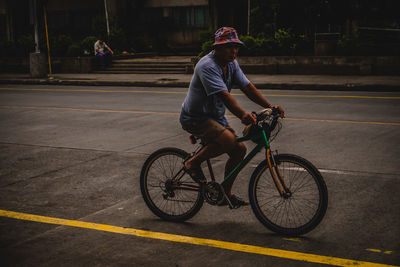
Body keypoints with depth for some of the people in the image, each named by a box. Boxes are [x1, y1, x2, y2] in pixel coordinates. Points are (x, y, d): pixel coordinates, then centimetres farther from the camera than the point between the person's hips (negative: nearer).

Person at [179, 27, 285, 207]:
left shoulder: (231, 64, 4)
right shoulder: (207, 65, -24)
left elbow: (247, 86, 0)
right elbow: (223, 94, -35)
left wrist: (270, 107, -11)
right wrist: (242, 115, -47)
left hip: (215, 117, 9)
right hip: (195, 117, -9)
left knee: (239, 150, 1)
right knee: (228, 139, -31)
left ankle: (225, 194, 15)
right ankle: (193, 163, -10)